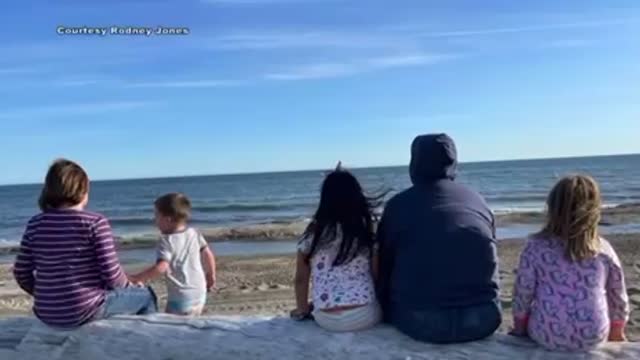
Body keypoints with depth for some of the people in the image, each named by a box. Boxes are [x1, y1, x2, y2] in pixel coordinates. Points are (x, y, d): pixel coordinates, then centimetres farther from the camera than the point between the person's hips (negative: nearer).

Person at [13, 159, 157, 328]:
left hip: (47, 314, 7)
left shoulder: (35, 224, -1)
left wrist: (48, 296, 19)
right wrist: (127, 286, 4)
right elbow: (111, 274, -18)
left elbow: (22, 274, 3)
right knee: (145, 296, 18)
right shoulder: (95, 223, -16)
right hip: (83, 311, -6)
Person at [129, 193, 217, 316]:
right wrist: (211, 276, 22)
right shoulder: (193, 233, 2)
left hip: (180, 298, -7)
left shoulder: (167, 241, -15)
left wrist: (137, 278, -19)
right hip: (199, 294, 7)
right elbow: (208, 255, 8)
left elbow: (161, 267, -26)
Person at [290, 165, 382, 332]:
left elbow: (301, 279, 6)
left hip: (326, 320, 2)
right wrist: (382, 304, 21)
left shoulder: (312, 234, 0)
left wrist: (303, 309, 22)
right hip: (364, 316, -2)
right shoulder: (366, 232, 0)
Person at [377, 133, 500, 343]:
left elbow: (385, 266, 7)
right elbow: (489, 263, 14)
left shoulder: (399, 205, 0)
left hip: (420, 323, -2)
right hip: (483, 319, 3)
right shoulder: (477, 201, 8)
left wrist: (387, 314, 23)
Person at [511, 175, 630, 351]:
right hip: (593, 338, 3)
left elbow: (522, 294, -4)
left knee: (526, 320, 28)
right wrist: (617, 333, 26)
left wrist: (519, 330, 12)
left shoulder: (536, 246, -9)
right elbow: (618, 298, 8)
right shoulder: (604, 249, -2)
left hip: (547, 336, -2)